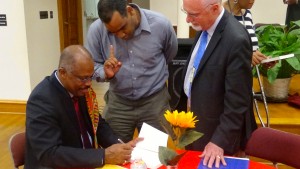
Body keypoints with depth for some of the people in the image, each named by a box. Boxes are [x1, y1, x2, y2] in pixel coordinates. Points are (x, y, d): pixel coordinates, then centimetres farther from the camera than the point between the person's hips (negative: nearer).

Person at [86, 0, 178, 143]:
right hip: (118, 102, 1)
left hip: (154, 101, 0)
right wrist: (106, 74, -24)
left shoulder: (161, 24, -15)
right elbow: (92, 65, -2)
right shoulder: (96, 30, -14)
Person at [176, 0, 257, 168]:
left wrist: (220, 141, -20)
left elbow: (237, 100, -24)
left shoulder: (236, 39, -28)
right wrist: (188, 103, 15)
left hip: (215, 128, -7)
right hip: (194, 116, 8)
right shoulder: (204, 26, -3)